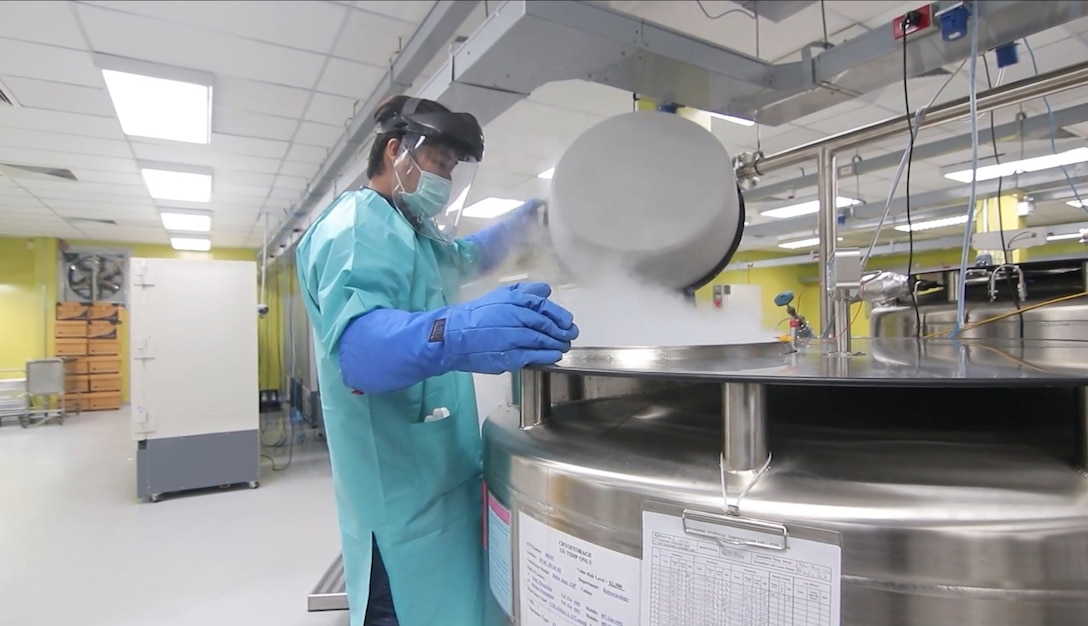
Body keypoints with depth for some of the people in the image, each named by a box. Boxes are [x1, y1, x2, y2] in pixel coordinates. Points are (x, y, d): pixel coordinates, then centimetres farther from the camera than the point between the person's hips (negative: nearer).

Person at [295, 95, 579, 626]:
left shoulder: (412, 234, 15)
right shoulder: (357, 225, -17)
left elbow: (468, 257, 36)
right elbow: (357, 345, -35)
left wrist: (523, 219, 26)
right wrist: (453, 335, -53)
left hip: (435, 476, 10)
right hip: (403, 490, -10)